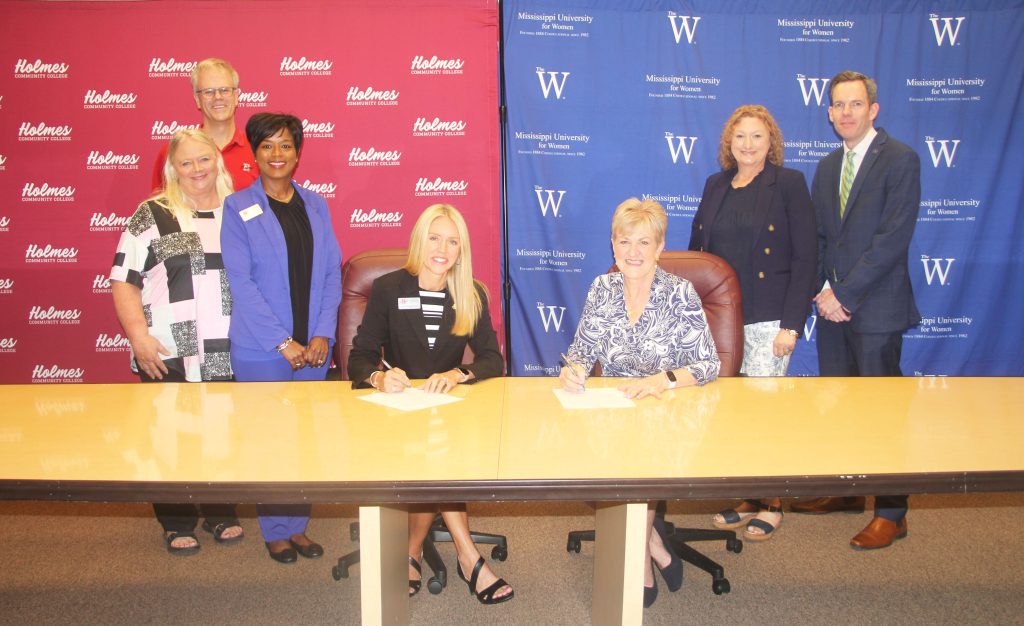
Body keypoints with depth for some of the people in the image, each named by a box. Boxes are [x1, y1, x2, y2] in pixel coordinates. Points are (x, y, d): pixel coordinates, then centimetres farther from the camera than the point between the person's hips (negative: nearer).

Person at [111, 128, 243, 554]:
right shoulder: (152, 215, 1)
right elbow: (124, 281, -1)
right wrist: (139, 335, -12)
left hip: (230, 353, 2)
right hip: (170, 355, -2)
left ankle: (221, 513, 29)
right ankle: (177, 523, 24)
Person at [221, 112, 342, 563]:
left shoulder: (316, 206, 8)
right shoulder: (238, 208, -3)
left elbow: (331, 272, 5)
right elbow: (241, 282, -10)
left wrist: (322, 334, -6)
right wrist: (283, 342, -14)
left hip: (312, 346, 3)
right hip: (261, 349, -3)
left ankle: (298, 524, 27)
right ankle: (276, 530, 24)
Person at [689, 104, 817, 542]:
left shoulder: (788, 184, -2)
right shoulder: (716, 185, 12)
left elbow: (806, 257, -7)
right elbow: (696, 249, 15)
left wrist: (791, 323, -13)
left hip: (767, 318, -5)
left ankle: (770, 502, 17)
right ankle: (743, 496, 25)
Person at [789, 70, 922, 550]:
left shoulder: (900, 159, -7)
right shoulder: (827, 167, 14)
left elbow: (894, 237, -16)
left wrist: (845, 294, -16)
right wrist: (824, 289, -4)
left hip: (875, 307, -6)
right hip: (833, 305, 7)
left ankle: (891, 513, 13)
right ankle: (846, 492, 29)